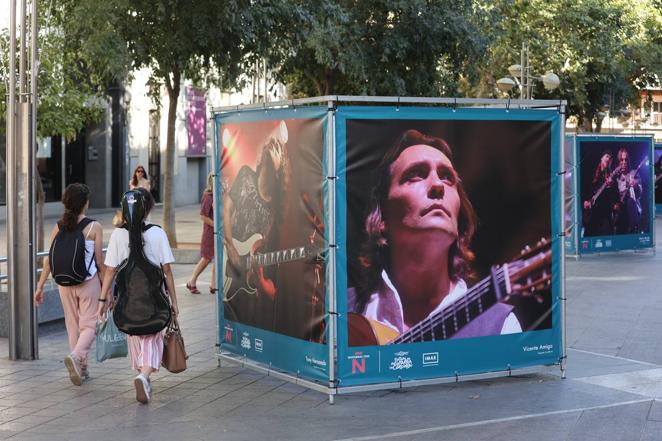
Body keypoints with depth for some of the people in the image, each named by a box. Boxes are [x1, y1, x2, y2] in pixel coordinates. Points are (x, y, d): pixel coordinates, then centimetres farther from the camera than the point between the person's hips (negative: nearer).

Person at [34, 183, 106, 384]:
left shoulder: (58, 227, 0)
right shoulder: (94, 227, -9)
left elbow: (49, 260, -1)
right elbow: (99, 262, -7)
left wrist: (40, 287, 5)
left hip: (65, 283, 4)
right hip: (88, 282, -4)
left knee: (73, 326, 16)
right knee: (89, 326, 3)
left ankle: (81, 368, 22)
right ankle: (76, 356, -24)